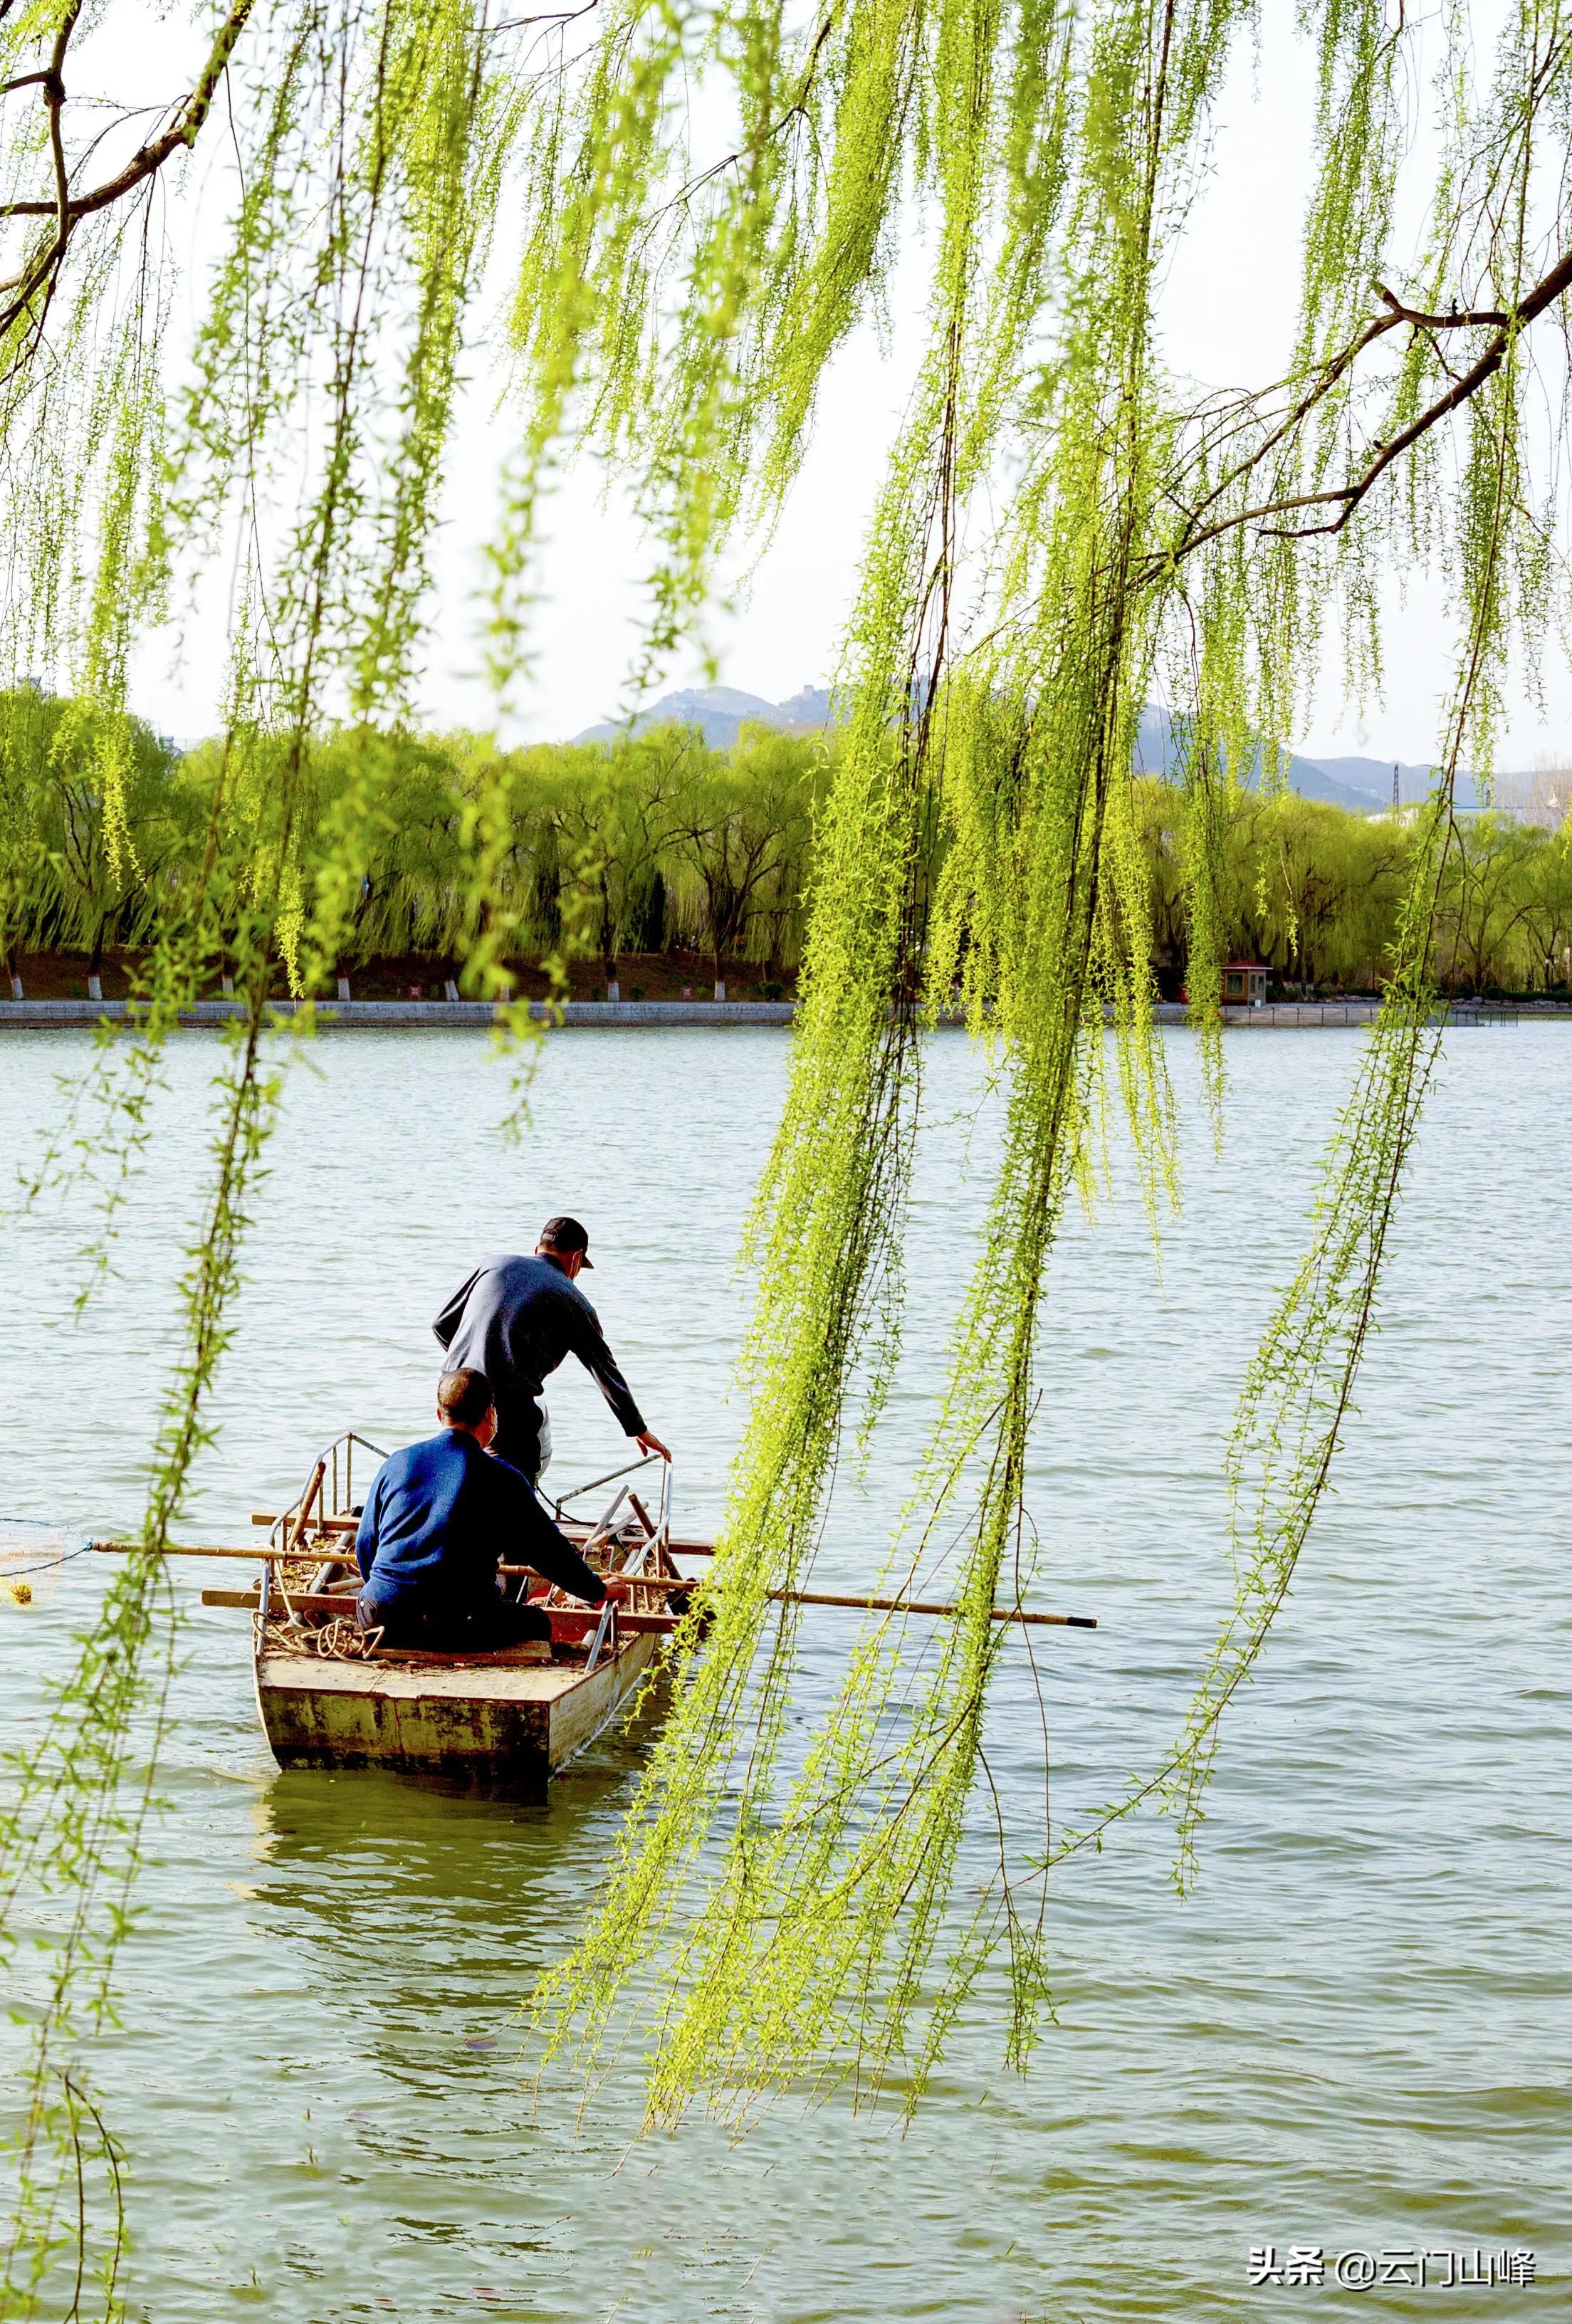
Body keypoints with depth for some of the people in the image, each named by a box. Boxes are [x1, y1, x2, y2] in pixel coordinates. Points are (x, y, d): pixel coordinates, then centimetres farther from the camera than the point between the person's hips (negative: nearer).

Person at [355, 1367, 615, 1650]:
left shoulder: (397, 1463, 8)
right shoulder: (500, 1479, -1)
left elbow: (365, 1542, 18)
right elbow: (549, 1550, 7)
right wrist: (597, 1590, 23)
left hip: (379, 1617, 4)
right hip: (453, 1628, -4)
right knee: (536, 1622, 19)